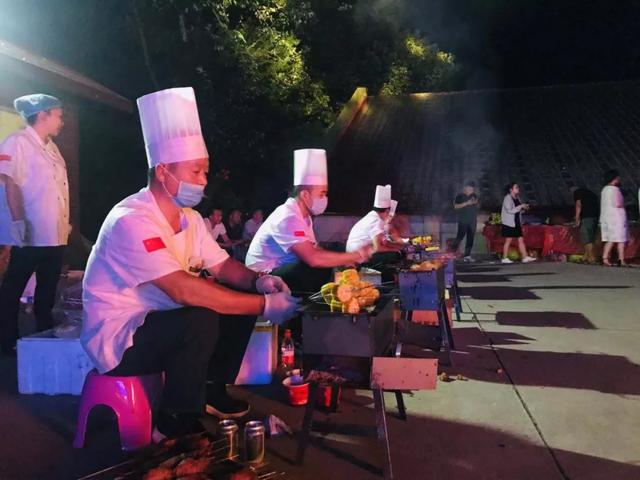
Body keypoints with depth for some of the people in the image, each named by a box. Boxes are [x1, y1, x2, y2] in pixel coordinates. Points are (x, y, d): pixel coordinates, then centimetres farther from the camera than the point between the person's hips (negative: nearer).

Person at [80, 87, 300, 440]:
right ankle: (175, 424, -12)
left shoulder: (189, 217, 1)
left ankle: (212, 392, 14)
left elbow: (222, 265, 8)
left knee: (241, 305, 1)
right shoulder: (132, 221, -27)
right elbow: (184, 290, -36)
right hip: (117, 338, -9)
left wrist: (258, 282, -15)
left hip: (162, 324, 9)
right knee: (201, 320, -32)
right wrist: (264, 304, -32)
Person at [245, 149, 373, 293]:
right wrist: (358, 255, -24)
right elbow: (314, 259, -33)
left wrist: (345, 259, -7)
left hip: (281, 271, 9)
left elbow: (314, 250, 10)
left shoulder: (302, 215, 5)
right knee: (320, 269, -26)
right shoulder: (288, 218, -25)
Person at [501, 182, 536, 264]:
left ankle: (525, 257, 4)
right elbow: (510, 210, -21)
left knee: (521, 240, 4)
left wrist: (524, 208, 3)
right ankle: (505, 258, 5)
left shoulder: (517, 198, 13)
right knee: (508, 240, -3)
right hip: (509, 223, -8)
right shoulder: (507, 198, -11)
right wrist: (520, 206, -18)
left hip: (517, 223, 8)